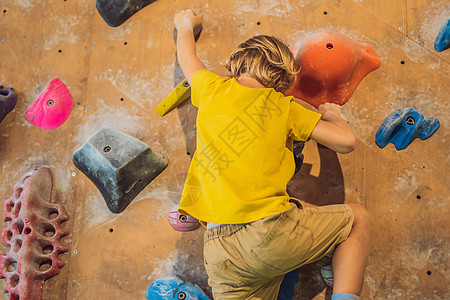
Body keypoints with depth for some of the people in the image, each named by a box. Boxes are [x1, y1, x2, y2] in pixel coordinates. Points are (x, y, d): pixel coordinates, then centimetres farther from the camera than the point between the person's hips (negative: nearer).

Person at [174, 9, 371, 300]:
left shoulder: (213, 89, 12)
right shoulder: (282, 106, 6)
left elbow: (187, 56, 33)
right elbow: (347, 142, 7)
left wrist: (186, 25, 54)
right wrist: (334, 116, 29)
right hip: (270, 228, -3)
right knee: (358, 218, 16)